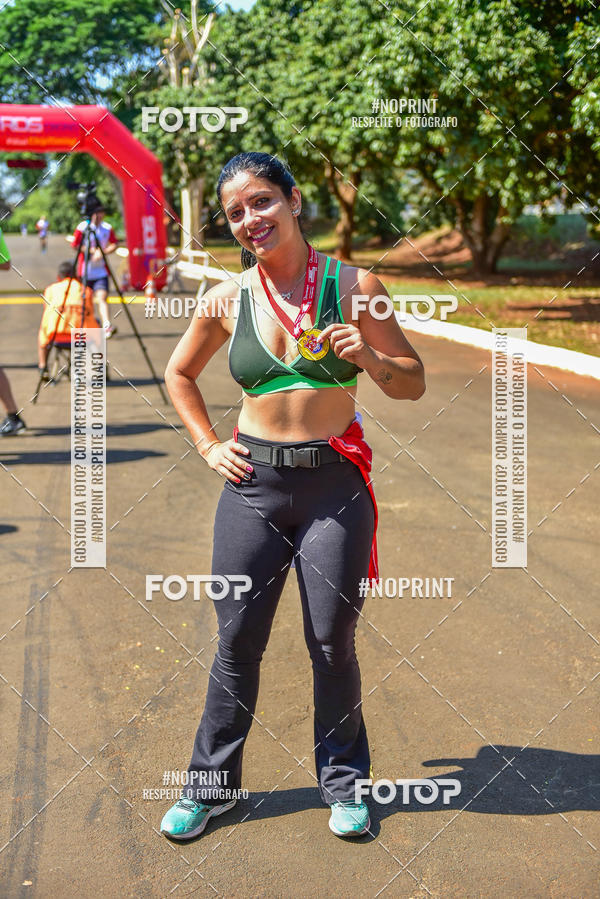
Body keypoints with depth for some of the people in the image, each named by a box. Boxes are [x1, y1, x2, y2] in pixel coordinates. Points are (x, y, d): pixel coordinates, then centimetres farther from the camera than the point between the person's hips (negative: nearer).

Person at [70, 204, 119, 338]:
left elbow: (115, 244, 8)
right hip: (85, 270, -1)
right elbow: (75, 246, -6)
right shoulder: (82, 227, -6)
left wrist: (103, 252, -11)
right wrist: (92, 251, -15)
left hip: (101, 271, 1)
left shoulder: (107, 228, 3)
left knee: (102, 297, -15)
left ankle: (107, 325, -26)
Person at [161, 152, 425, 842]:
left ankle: (343, 781, 28)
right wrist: (208, 445, 9)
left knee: (332, 642, 7)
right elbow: (178, 374, 19)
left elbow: (413, 384, 3)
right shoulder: (227, 300, 2)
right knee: (237, 641, 8)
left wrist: (368, 358, -17)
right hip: (254, 482, 2)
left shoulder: (353, 286, -3)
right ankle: (211, 784, 26)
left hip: (335, 484, -1)